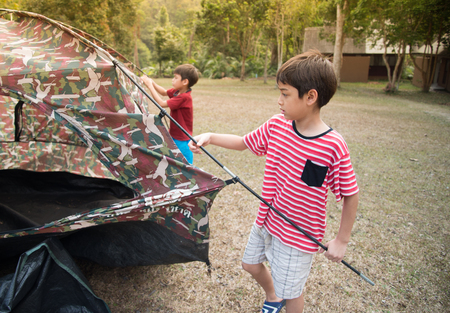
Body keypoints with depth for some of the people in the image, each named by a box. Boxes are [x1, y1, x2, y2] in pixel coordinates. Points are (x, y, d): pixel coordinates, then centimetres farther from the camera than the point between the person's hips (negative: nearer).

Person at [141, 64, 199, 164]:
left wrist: (150, 86, -20)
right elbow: (164, 92, 17)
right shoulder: (176, 92, 1)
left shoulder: (185, 97, -26)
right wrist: (152, 82, 0)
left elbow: (162, 103, -26)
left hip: (182, 140, -9)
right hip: (174, 136, 9)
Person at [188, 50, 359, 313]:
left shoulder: (333, 146, -26)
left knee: (290, 291, 13)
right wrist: (210, 138, -7)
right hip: (267, 219, 7)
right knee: (251, 263, 27)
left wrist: (342, 240, -9)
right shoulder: (276, 125, -9)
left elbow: (351, 195, -16)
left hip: (299, 233, -6)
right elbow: (243, 142, 6)